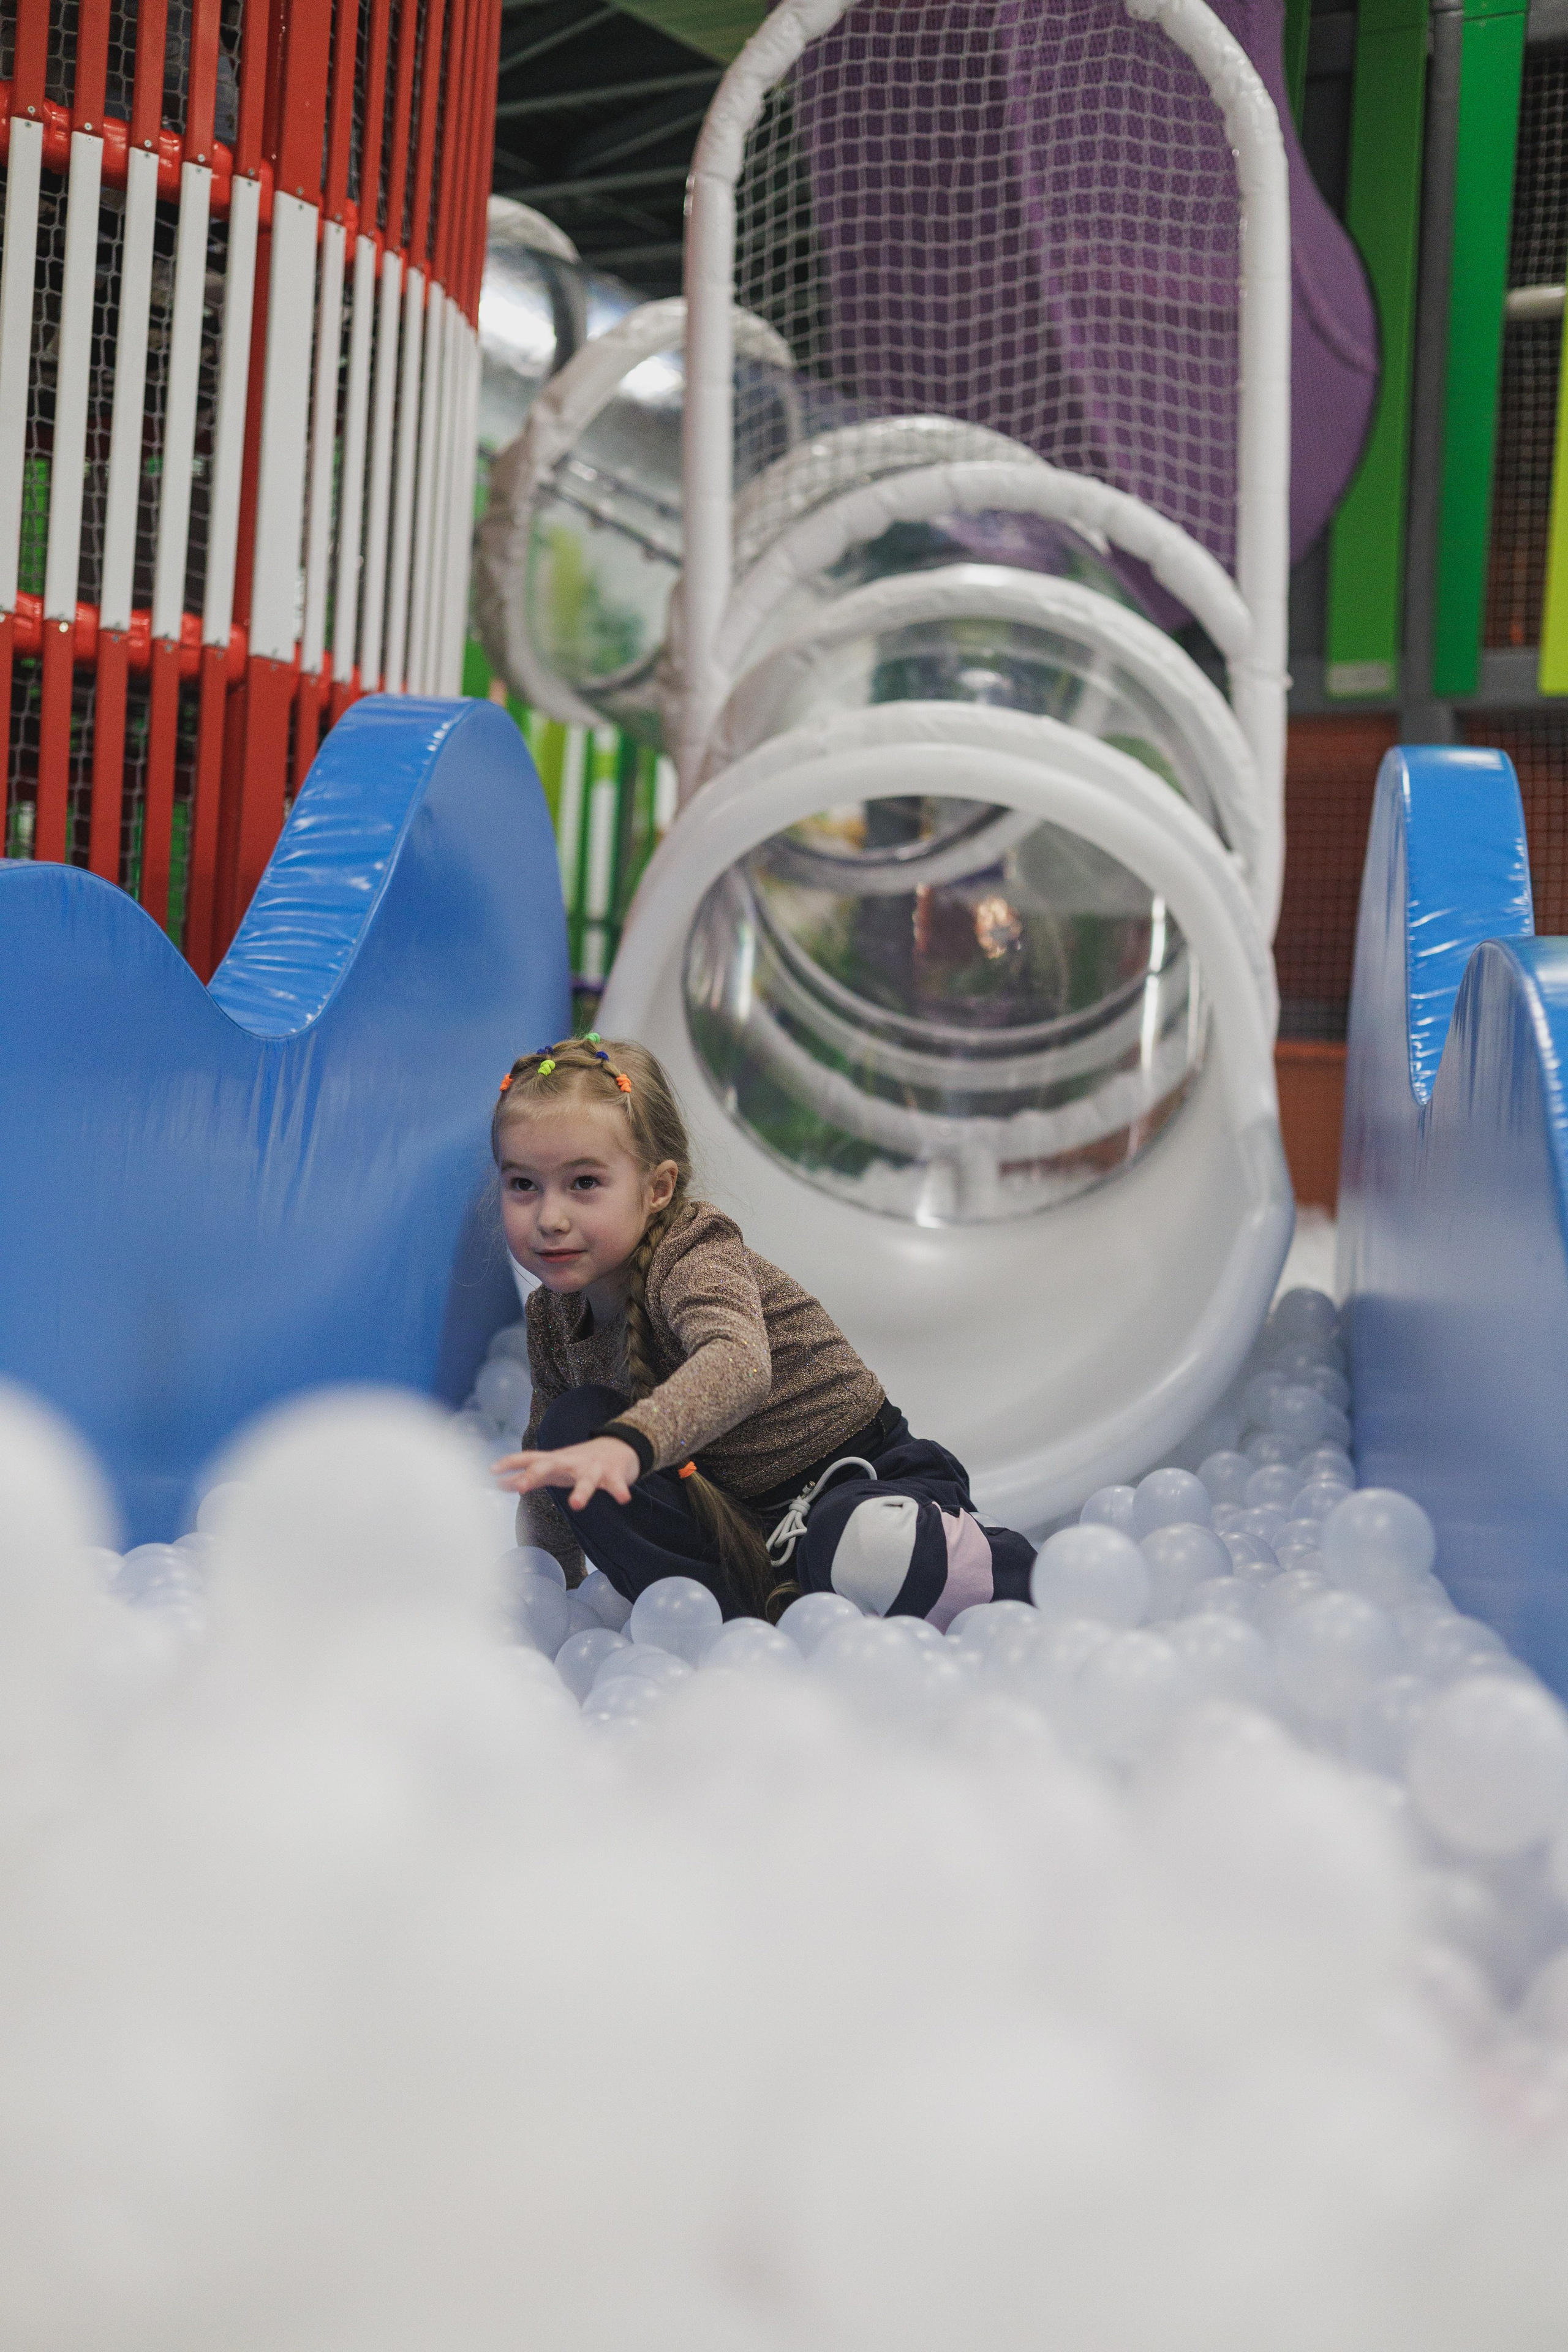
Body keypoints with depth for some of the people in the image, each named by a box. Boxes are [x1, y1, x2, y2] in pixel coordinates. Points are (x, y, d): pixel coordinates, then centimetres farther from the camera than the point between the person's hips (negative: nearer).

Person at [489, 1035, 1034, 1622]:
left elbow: (739, 1364, -45)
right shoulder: (552, 1319, 1)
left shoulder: (695, 1260, -21)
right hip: (733, 1509, 6)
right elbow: (547, 1468, 19)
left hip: (865, 1482, -6)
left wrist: (623, 1444, -61)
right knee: (569, 1425, -14)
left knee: (859, 1550, -41)